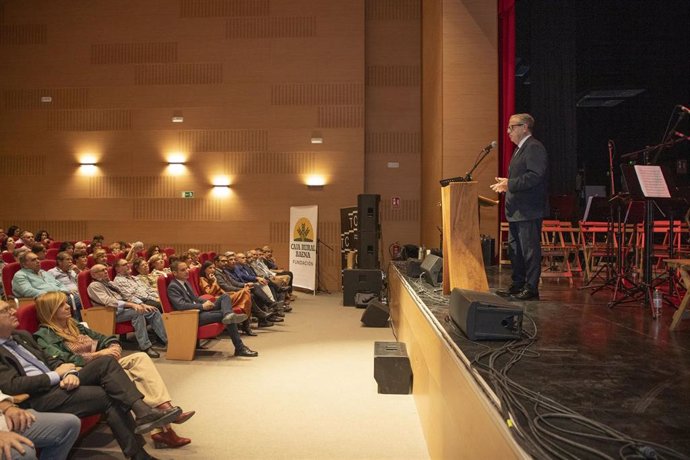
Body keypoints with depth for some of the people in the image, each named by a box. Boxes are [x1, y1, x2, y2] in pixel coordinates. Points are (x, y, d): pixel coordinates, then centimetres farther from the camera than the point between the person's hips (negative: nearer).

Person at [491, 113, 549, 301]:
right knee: (515, 249, 16)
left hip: (528, 211, -11)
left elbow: (534, 176, -24)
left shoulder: (534, 148, -13)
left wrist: (510, 184, -23)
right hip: (516, 211, 11)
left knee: (530, 250, -4)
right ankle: (517, 285, 27)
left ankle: (531, 289, 3)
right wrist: (506, 183, 10)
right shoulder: (520, 149, 19)